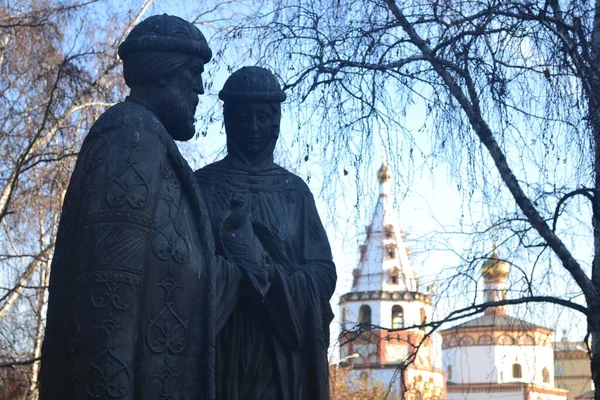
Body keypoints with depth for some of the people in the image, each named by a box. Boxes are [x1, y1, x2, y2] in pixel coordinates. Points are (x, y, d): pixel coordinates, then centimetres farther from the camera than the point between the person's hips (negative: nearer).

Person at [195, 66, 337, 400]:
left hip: (284, 349, 2)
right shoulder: (201, 185, 7)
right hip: (219, 345, -1)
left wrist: (275, 277, -14)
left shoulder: (294, 190, 12)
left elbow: (324, 271, 5)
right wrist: (233, 268, -19)